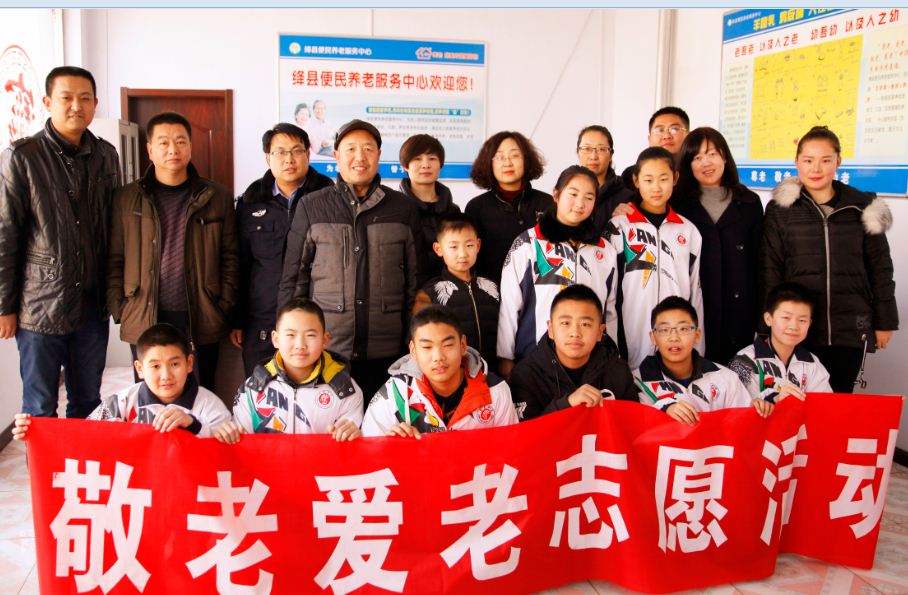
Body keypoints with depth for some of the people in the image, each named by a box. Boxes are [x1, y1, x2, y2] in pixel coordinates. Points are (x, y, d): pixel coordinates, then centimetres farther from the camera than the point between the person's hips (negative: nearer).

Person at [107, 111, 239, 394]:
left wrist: (224, 309, -2)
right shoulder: (128, 198, 6)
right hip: (144, 322, 1)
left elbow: (230, 258, 5)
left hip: (201, 322, 0)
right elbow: (115, 261, 6)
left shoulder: (217, 197, 5)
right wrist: (119, 311, -1)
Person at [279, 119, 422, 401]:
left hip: (386, 355, 1)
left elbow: (415, 278, 10)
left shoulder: (403, 208, 8)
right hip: (326, 348, -1)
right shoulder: (311, 207, 5)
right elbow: (293, 277, 6)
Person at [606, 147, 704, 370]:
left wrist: (697, 351, 10)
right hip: (633, 341, -3)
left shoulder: (688, 231, 11)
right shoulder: (619, 227, 1)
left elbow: (695, 293, 13)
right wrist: (614, 352, -4)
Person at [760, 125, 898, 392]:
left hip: (850, 330, 1)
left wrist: (885, 321, 10)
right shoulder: (781, 209, 2)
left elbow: (880, 267, 10)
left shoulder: (863, 207, 6)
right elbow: (769, 269, 1)